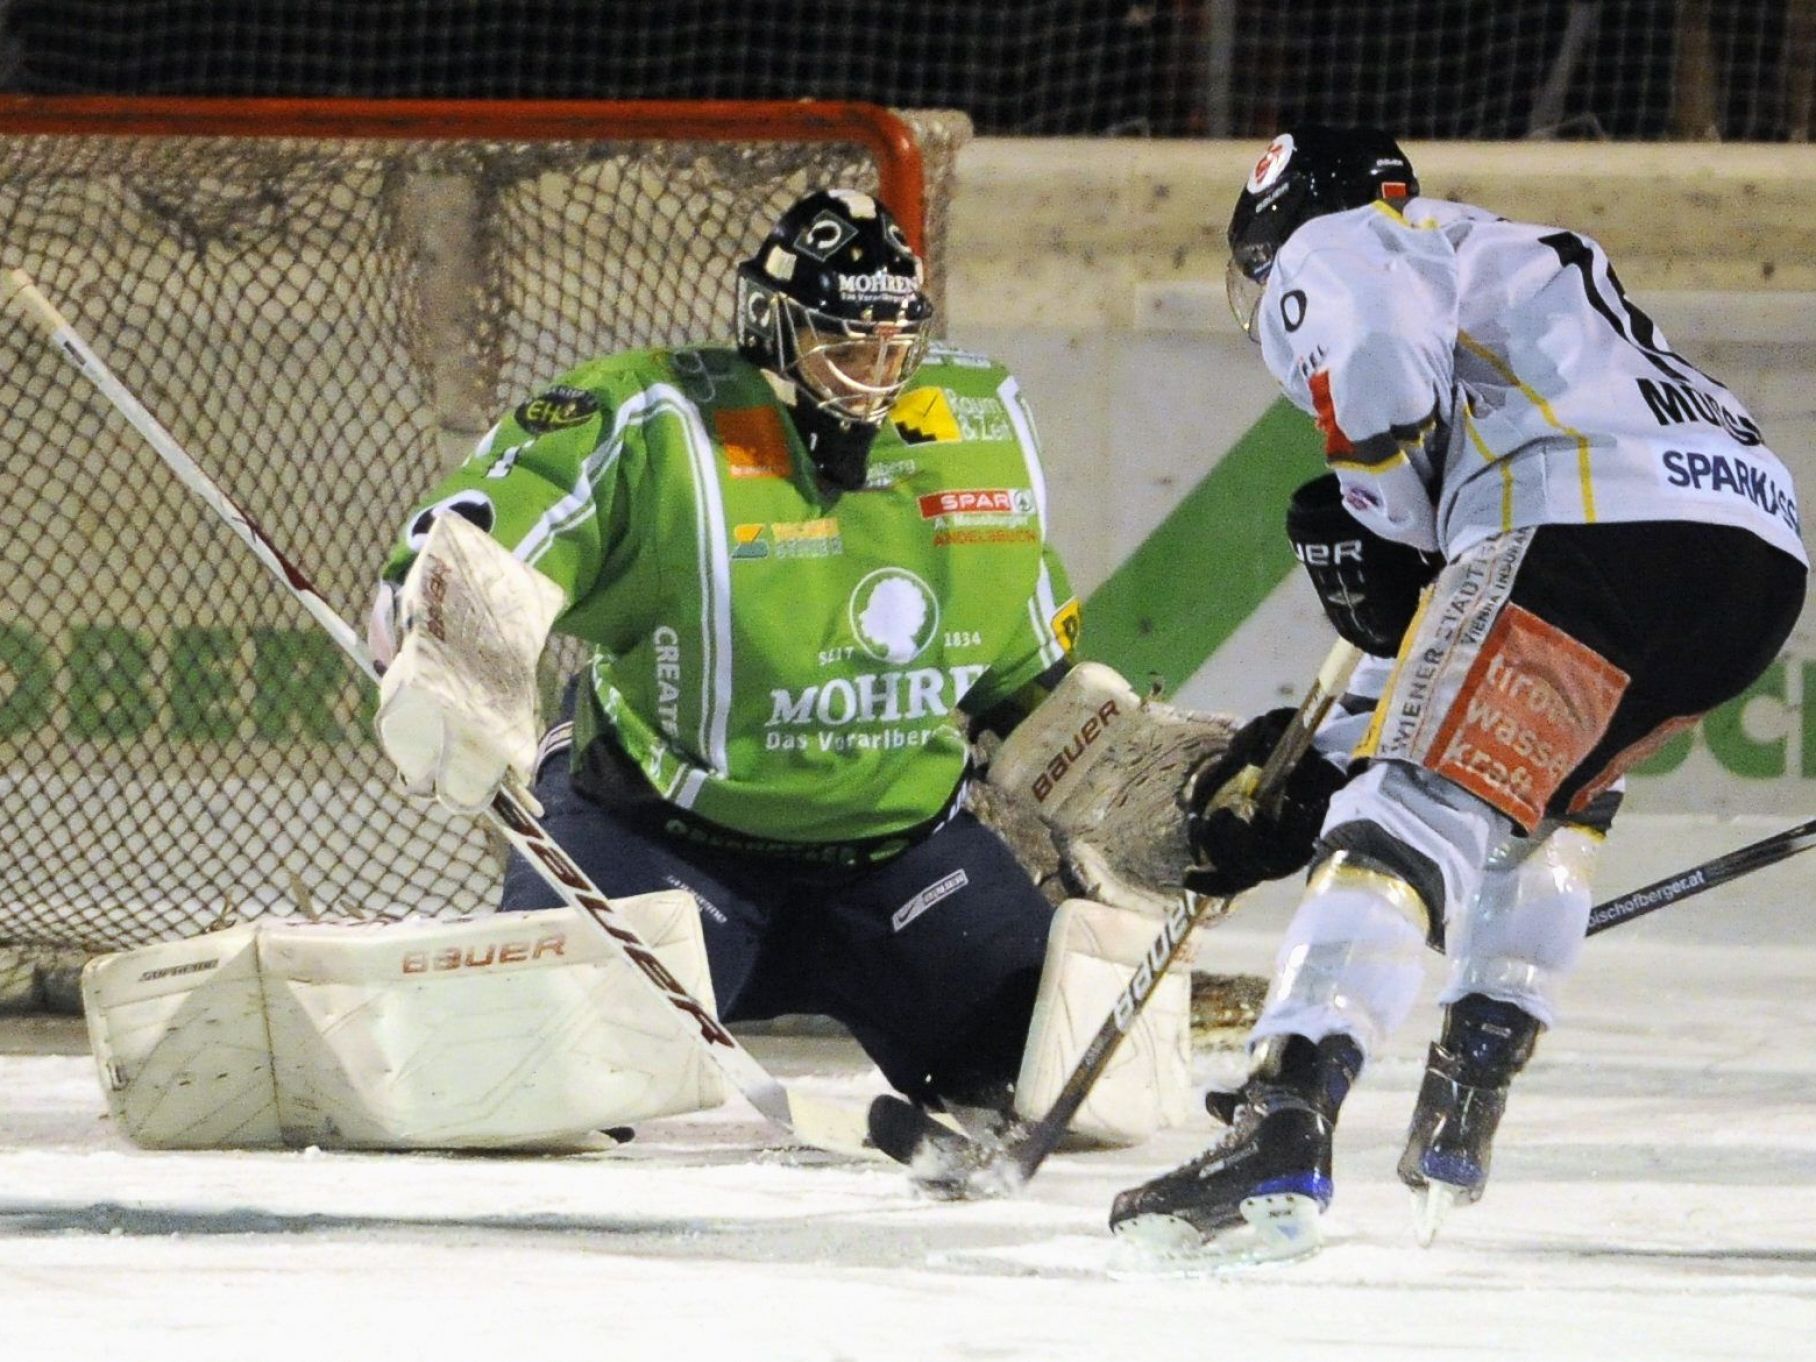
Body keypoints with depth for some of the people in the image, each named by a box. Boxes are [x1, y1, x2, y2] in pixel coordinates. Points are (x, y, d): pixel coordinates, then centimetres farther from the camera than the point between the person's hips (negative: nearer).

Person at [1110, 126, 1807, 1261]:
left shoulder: (1333, 251, 18)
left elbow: (1383, 368, -10)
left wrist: (1372, 546, 6)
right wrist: (1317, 788, 34)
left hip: (1599, 523, -8)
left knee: (1421, 811, -16)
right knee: (1550, 787, 33)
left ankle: (1282, 1138, -34)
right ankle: (1464, 1109, 25)